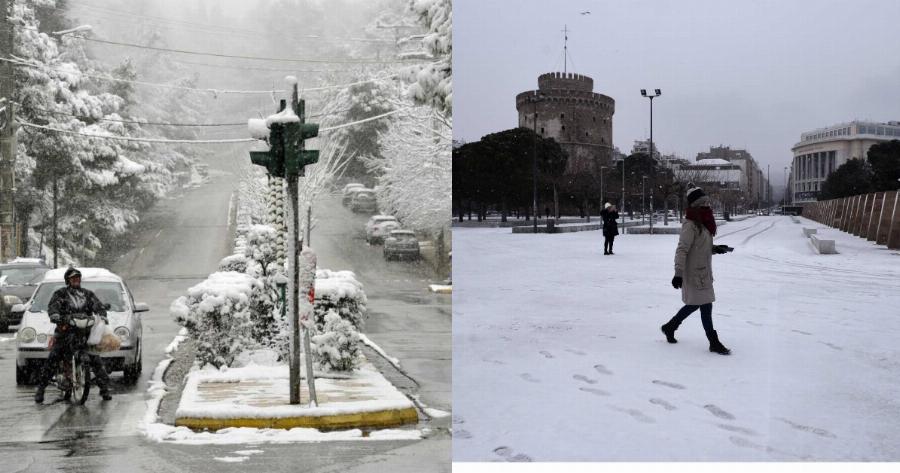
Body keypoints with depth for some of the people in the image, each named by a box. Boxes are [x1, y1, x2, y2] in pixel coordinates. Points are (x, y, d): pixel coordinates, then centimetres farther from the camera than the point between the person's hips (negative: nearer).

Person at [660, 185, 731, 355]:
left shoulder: (703, 223, 10)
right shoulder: (690, 225, -18)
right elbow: (682, 250, -22)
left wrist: (715, 249, 3)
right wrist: (678, 273, -26)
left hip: (704, 271, 10)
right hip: (694, 272, -10)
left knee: (694, 304, 17)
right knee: (705, 306, -4)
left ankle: (670, 327, 33)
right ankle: (714, 343, 3)